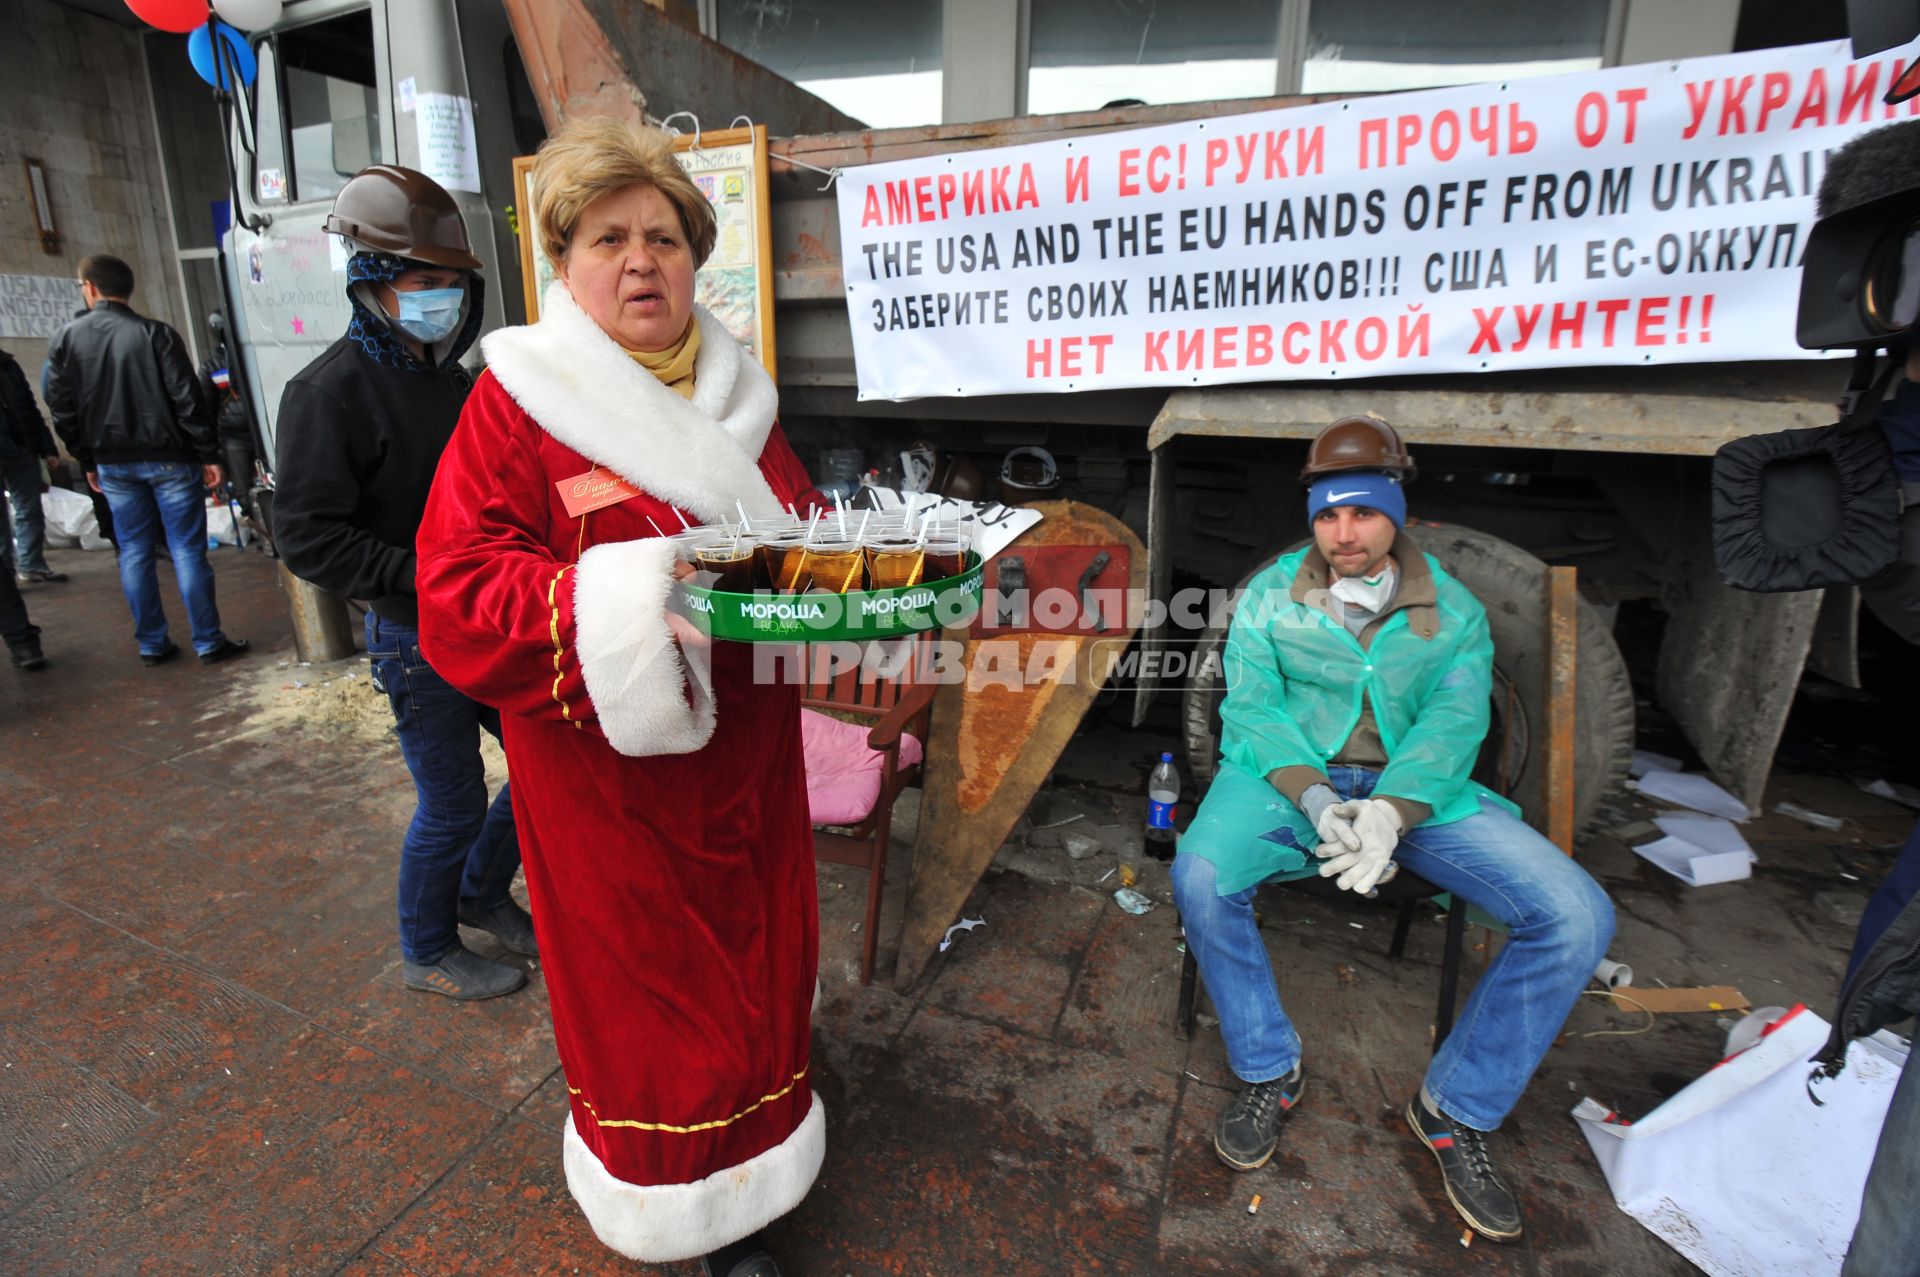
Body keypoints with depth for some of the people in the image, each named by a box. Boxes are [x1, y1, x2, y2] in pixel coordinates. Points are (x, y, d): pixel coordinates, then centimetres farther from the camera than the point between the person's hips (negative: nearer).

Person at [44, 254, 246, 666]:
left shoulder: (64, 341, 3)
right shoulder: (156, 334, -9)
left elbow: (62, 412, 6)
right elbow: (187, 401, -14)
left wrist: (88, 462, 16)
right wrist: (208, 456, -8)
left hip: (113, 465, 4)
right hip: (168, 460, -3)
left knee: (134, 554, 11)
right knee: (187, 551, -1)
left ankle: (152, 644, 16)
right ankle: (209, 642, 1)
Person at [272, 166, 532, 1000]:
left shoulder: (448, 379, 11)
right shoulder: (330, 391, -13)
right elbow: (308, 537, -18)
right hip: (416, 638, -7)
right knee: (452, 805, 4)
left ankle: (482, 893, 37)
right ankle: (428, 954, 31)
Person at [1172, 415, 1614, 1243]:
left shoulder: (1453, 609, 7)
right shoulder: (1269, 595, 5)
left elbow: (1454, 719, -6)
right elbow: (1250, 707, -3)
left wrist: (1391, 812, -25)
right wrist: (1313, 799, -21)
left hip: (1414, 788, 2)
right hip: (1291, 775, -1)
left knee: (1575, 916, -18)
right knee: (1201, 877, -32)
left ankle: (1458, 1111, 4)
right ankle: (1268, 1074, -4)